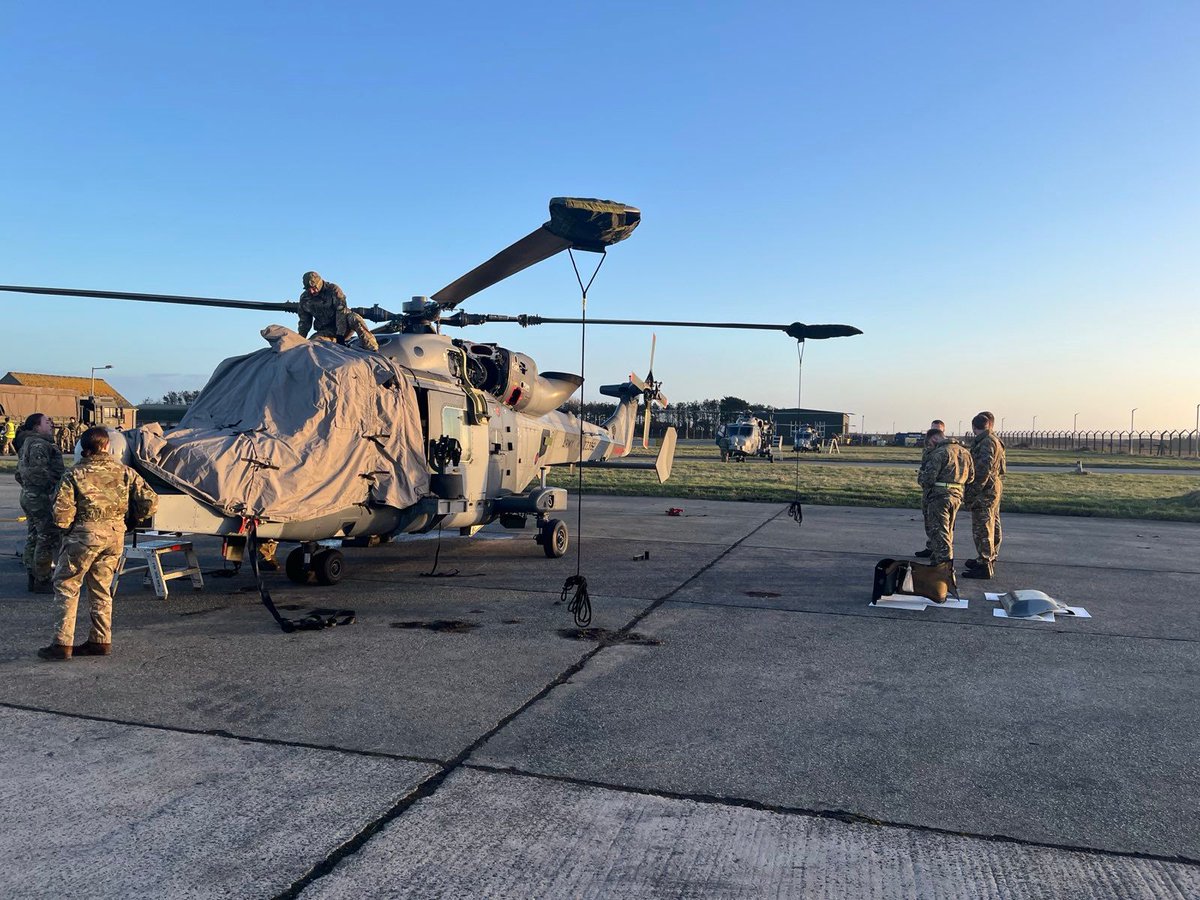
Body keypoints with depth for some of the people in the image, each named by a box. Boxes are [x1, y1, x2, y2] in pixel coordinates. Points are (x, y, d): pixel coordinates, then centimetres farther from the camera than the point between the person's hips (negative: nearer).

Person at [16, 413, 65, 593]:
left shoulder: (27, 444, 18)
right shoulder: (39, 444, -15)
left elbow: (20, 474, 22)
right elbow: (39, 471, -25)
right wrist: (56, 486, -18)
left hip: (28, 496, 11)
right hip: (43, 498, -11)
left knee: (33, 538, 16)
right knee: (48, 538, -6)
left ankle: (33, 578, 23)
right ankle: (42, 581, -2)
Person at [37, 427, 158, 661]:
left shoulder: (74, 475, -5)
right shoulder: (125, 472, 4)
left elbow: (61, 515, -11)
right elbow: (150, 502, 0)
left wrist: (66, 524, 11)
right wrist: (132, 518, 17)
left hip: (85, 534, -4)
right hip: (116, 535, 4)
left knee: (66, 585, 7)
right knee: (101, 588, 15)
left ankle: (63, 643, 3)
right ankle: (101, 641, 19)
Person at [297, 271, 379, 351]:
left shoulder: (333, 290, -13)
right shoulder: (304, 298, 2)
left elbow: (342, 312, -20)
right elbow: (304, 322, 12)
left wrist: (340, 334, -28)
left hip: (343, 325, -3)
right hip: (326, 331, 3)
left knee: (354, 318, -37)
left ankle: (372, 349, -42)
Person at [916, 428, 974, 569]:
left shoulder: (939, 453, -15)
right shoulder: (964, 452, 11)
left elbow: (928, 478, -18)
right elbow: (970, 476, 16)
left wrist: (920, 479, 3)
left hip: (940, 495, -8)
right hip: (957, 495, 8)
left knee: (939, 532, -4)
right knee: (948, 531, 19)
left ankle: (944, 565, -10)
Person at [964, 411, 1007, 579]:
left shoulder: (987, 442, -16)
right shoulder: (995, 441, 17)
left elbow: (984, 470, -24)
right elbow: (1001, 469, 23)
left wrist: (972, 492, -22)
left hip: (985, 491, -11)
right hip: (994, 489, 11)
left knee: (982, 528, -8)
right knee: (992, 526, 18)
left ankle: (985, 566, -7)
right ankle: (989, 558, 30)